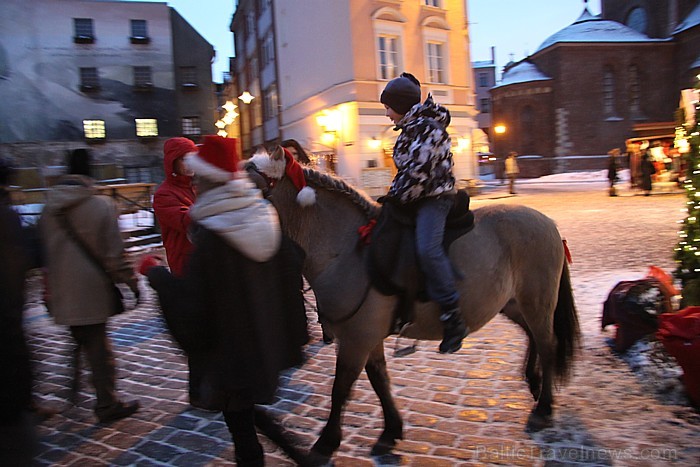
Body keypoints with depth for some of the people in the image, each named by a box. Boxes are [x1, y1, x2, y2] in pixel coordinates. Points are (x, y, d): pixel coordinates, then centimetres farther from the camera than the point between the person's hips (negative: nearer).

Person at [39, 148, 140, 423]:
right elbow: (114, 253, -12)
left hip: (62, 293, 5)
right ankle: (107, 405, 15)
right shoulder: (102, 205, -13)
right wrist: (131, 280, -2)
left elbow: (44, 252, 12)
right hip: (92, 290, -5)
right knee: (98, 347, 5)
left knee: (83, 342, 21)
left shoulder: (49, 208, 3)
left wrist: (50, 289, 21)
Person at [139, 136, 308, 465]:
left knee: (238, 414, 12)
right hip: (266, 337, 7)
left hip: (231, 345, -7)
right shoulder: (265, 215, -5)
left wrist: (155, 273, -6)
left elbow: (190, 300, -20)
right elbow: (286, 276, 4)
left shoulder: (210, 235, -25)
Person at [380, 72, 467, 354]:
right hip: (415, 198, 11)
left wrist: (397, 198, -11)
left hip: (434, 197, -11)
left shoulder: (428, 127, -14)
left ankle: (453, 319, -25)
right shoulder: (410, 128, 17)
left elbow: (419, 172, -20)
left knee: (427, 248, -31)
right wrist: (393, 195, 9)